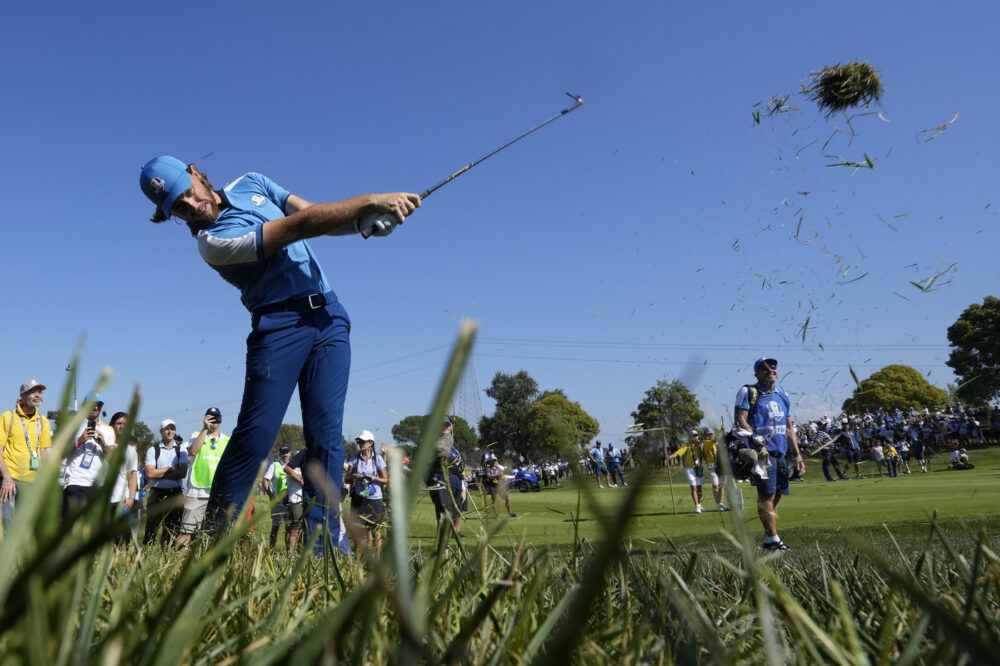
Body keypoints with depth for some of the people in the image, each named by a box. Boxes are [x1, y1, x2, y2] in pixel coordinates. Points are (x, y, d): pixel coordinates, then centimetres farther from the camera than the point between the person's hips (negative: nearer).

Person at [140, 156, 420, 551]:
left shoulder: (250, 183, 13)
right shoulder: (213, 240, -13)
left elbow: (314, 215, 7)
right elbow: (298, 227, -19)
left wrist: (365, 221, -14)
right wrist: (371, 201, -21)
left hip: (328, 314, 5)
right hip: (280, 323, -5)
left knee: (326, 433, -4)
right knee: (257, 433, -14)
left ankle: (323, 544, -3)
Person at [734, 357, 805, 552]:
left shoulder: (782, 395, 19)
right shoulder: (749, 392, -2)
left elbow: (789, 426, 23)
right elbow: (740, 419, -12)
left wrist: (796, 454, 19)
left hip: (781, 453, 7)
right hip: (763, 452, -7)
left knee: (776, 495, 7)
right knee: (767, 494, -10)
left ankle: (769, 538, 13)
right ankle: (772, 539, -7)